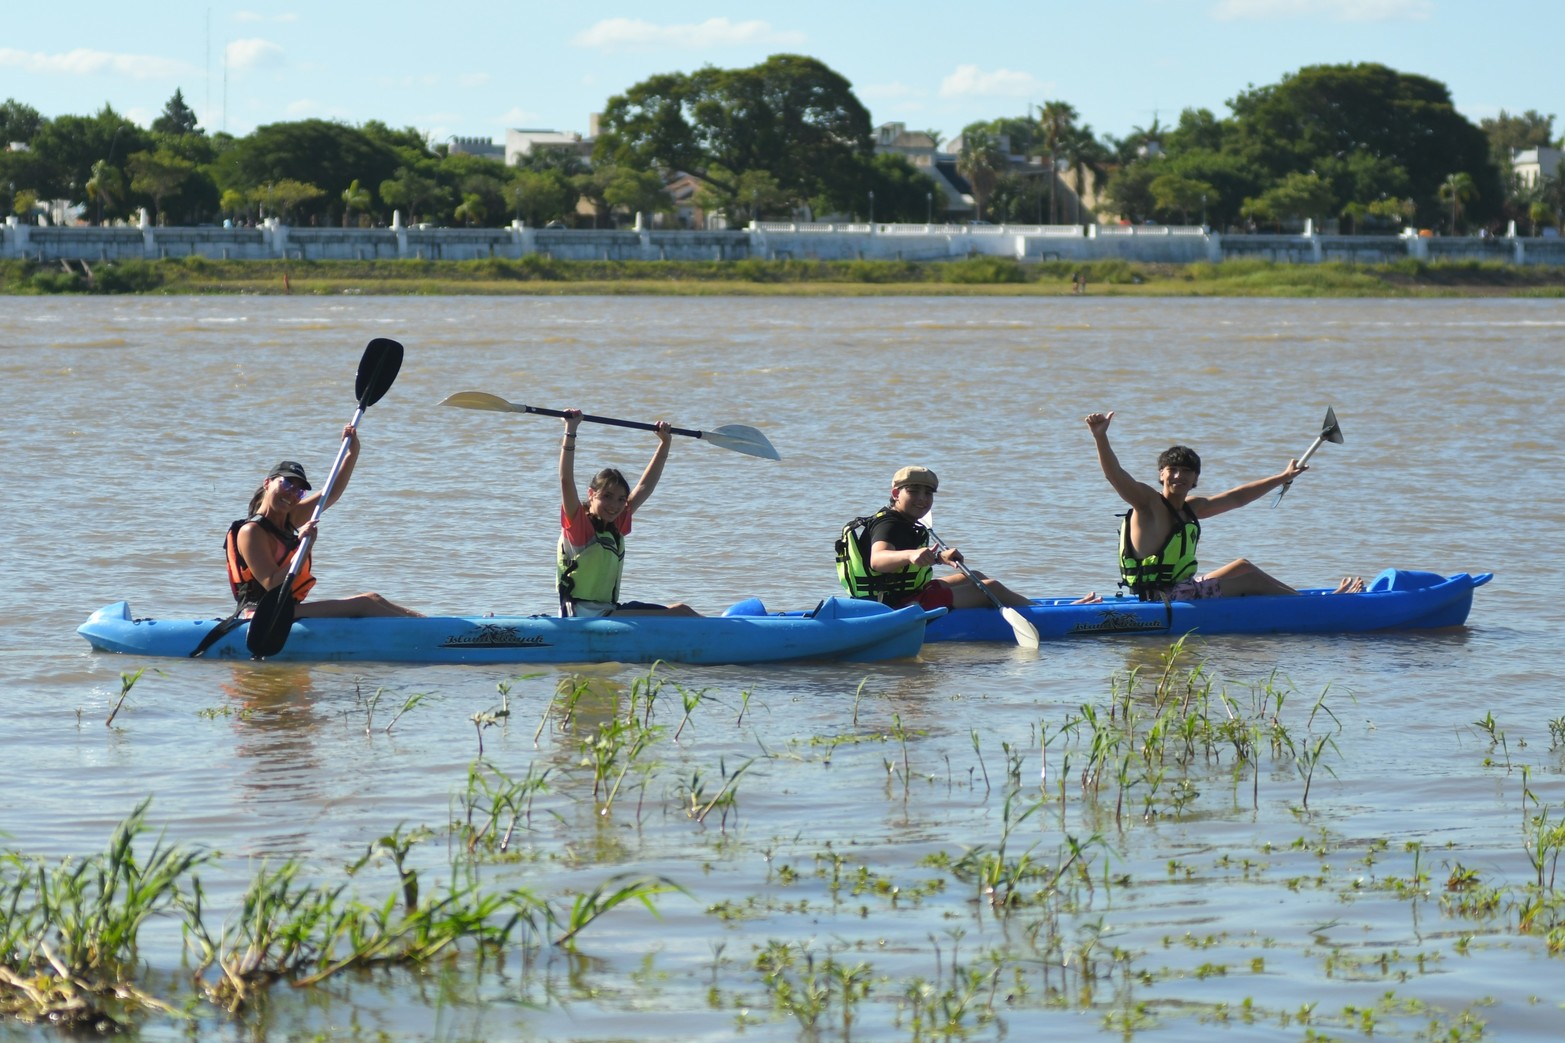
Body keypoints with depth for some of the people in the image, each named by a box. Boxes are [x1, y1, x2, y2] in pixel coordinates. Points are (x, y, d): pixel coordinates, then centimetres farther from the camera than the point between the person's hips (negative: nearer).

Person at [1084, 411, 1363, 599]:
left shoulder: (1191, 508, 10)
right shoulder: (1149, 503, -14)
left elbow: (1236, 497, 23)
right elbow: (1115, 475, -30)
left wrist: (1282, 477, 30)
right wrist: (1100, 438, -46)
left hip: (1182, 588, 9)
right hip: (1162, 598, -9)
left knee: (1243, 567, 21)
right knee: (1251, 579, -2)